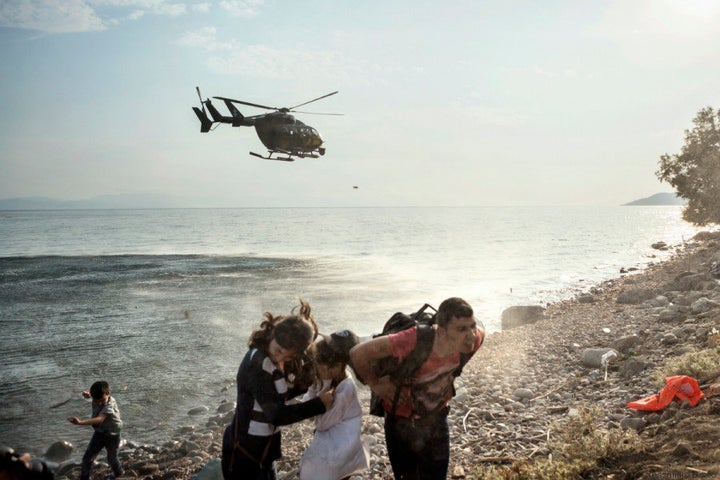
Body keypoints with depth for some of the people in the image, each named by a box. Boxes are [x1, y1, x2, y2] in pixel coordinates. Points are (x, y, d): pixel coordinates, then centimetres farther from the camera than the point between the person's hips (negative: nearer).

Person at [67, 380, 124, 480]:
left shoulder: (110, 405, -37)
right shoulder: (97, 398, -17)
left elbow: (99, 419, -52)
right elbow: (91, 392, 7)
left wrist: (80, 422, -66)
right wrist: (87, 393, -19)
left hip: (112, 435, -5)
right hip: (99, 433, 5)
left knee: (111, 458, 19)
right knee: (87, 457, -2)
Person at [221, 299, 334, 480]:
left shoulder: (276, 359, -2)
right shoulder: (258, 363, -26)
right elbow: (276, 414, -27)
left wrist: (315, 379, -5)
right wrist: (319, 404, -25)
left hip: (265, 445, 8)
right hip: (244, 447, -8)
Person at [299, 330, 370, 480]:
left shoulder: (345, 389, -28)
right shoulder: (331, 377, -6)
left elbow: (321, 423, -21)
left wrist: (325, 386, -24)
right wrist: (314, 385, -17)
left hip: (339, 449, -8)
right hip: (331, 442, 8)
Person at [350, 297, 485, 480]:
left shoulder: (474, 337, -25)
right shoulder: (414, 340, -39)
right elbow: (358, 353, -31)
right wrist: (375, 384, -17)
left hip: (437, 419, 4)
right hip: (401, 421, -3)